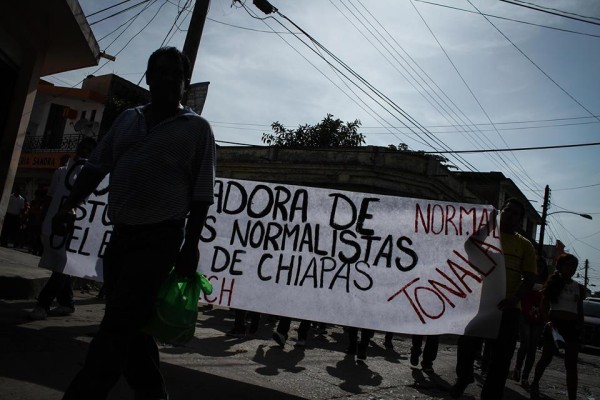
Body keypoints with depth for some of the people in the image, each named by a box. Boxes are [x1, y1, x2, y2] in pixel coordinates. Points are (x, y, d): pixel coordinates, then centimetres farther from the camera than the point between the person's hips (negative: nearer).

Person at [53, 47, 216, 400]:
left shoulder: (197, 128, -2)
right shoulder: (127, 119, 13)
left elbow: (202, 194, -5)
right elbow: (96, 167, 14)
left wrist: (191, 245, -9)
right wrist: (70, 207, 3)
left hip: (160, 237, -6)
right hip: (121, 233, 6)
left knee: (117, 325, -7)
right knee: (131, 322, 13)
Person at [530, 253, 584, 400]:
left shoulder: (579, 287, 10)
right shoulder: (552, 283, 1)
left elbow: (580, 310, 14)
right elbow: (544, 305, -4)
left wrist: (580, 328, 5)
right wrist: (548, 321, -18)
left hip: (572, 327, 2)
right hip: (554, 324, -2)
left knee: (571, 364, -2)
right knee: (546, 358, 6)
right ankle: (535, 385, 29)